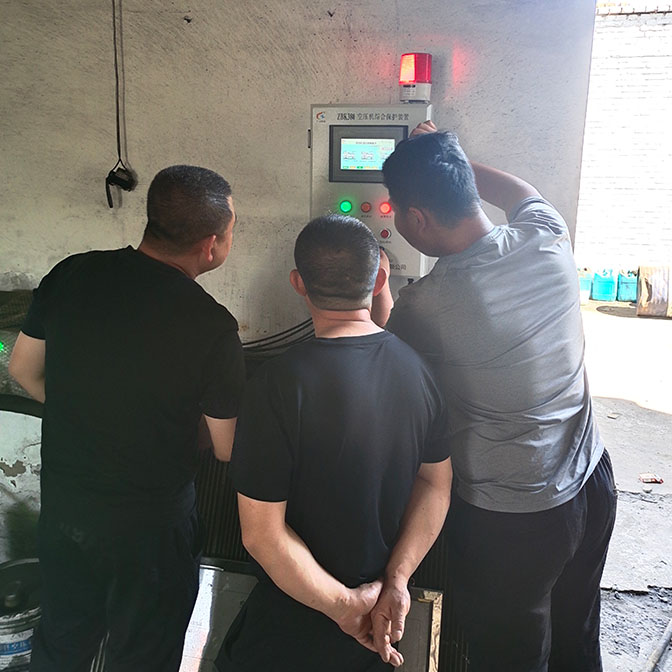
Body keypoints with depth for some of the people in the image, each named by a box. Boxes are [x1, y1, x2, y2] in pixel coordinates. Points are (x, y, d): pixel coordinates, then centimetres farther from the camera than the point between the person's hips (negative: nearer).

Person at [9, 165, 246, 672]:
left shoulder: (71, 275, -11)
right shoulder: (212, 327, -25)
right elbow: (228, 450, -14)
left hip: (62, 502, 5)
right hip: (151, 524, -4)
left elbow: (24, 369, 4)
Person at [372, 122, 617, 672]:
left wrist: (379, 293, 11)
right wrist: (447, 158, 22)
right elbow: (523, 193, 16)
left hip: (508, 520, -6)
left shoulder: (424, 305, -27)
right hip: (593, 485, 7)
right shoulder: (549, 238, -10)